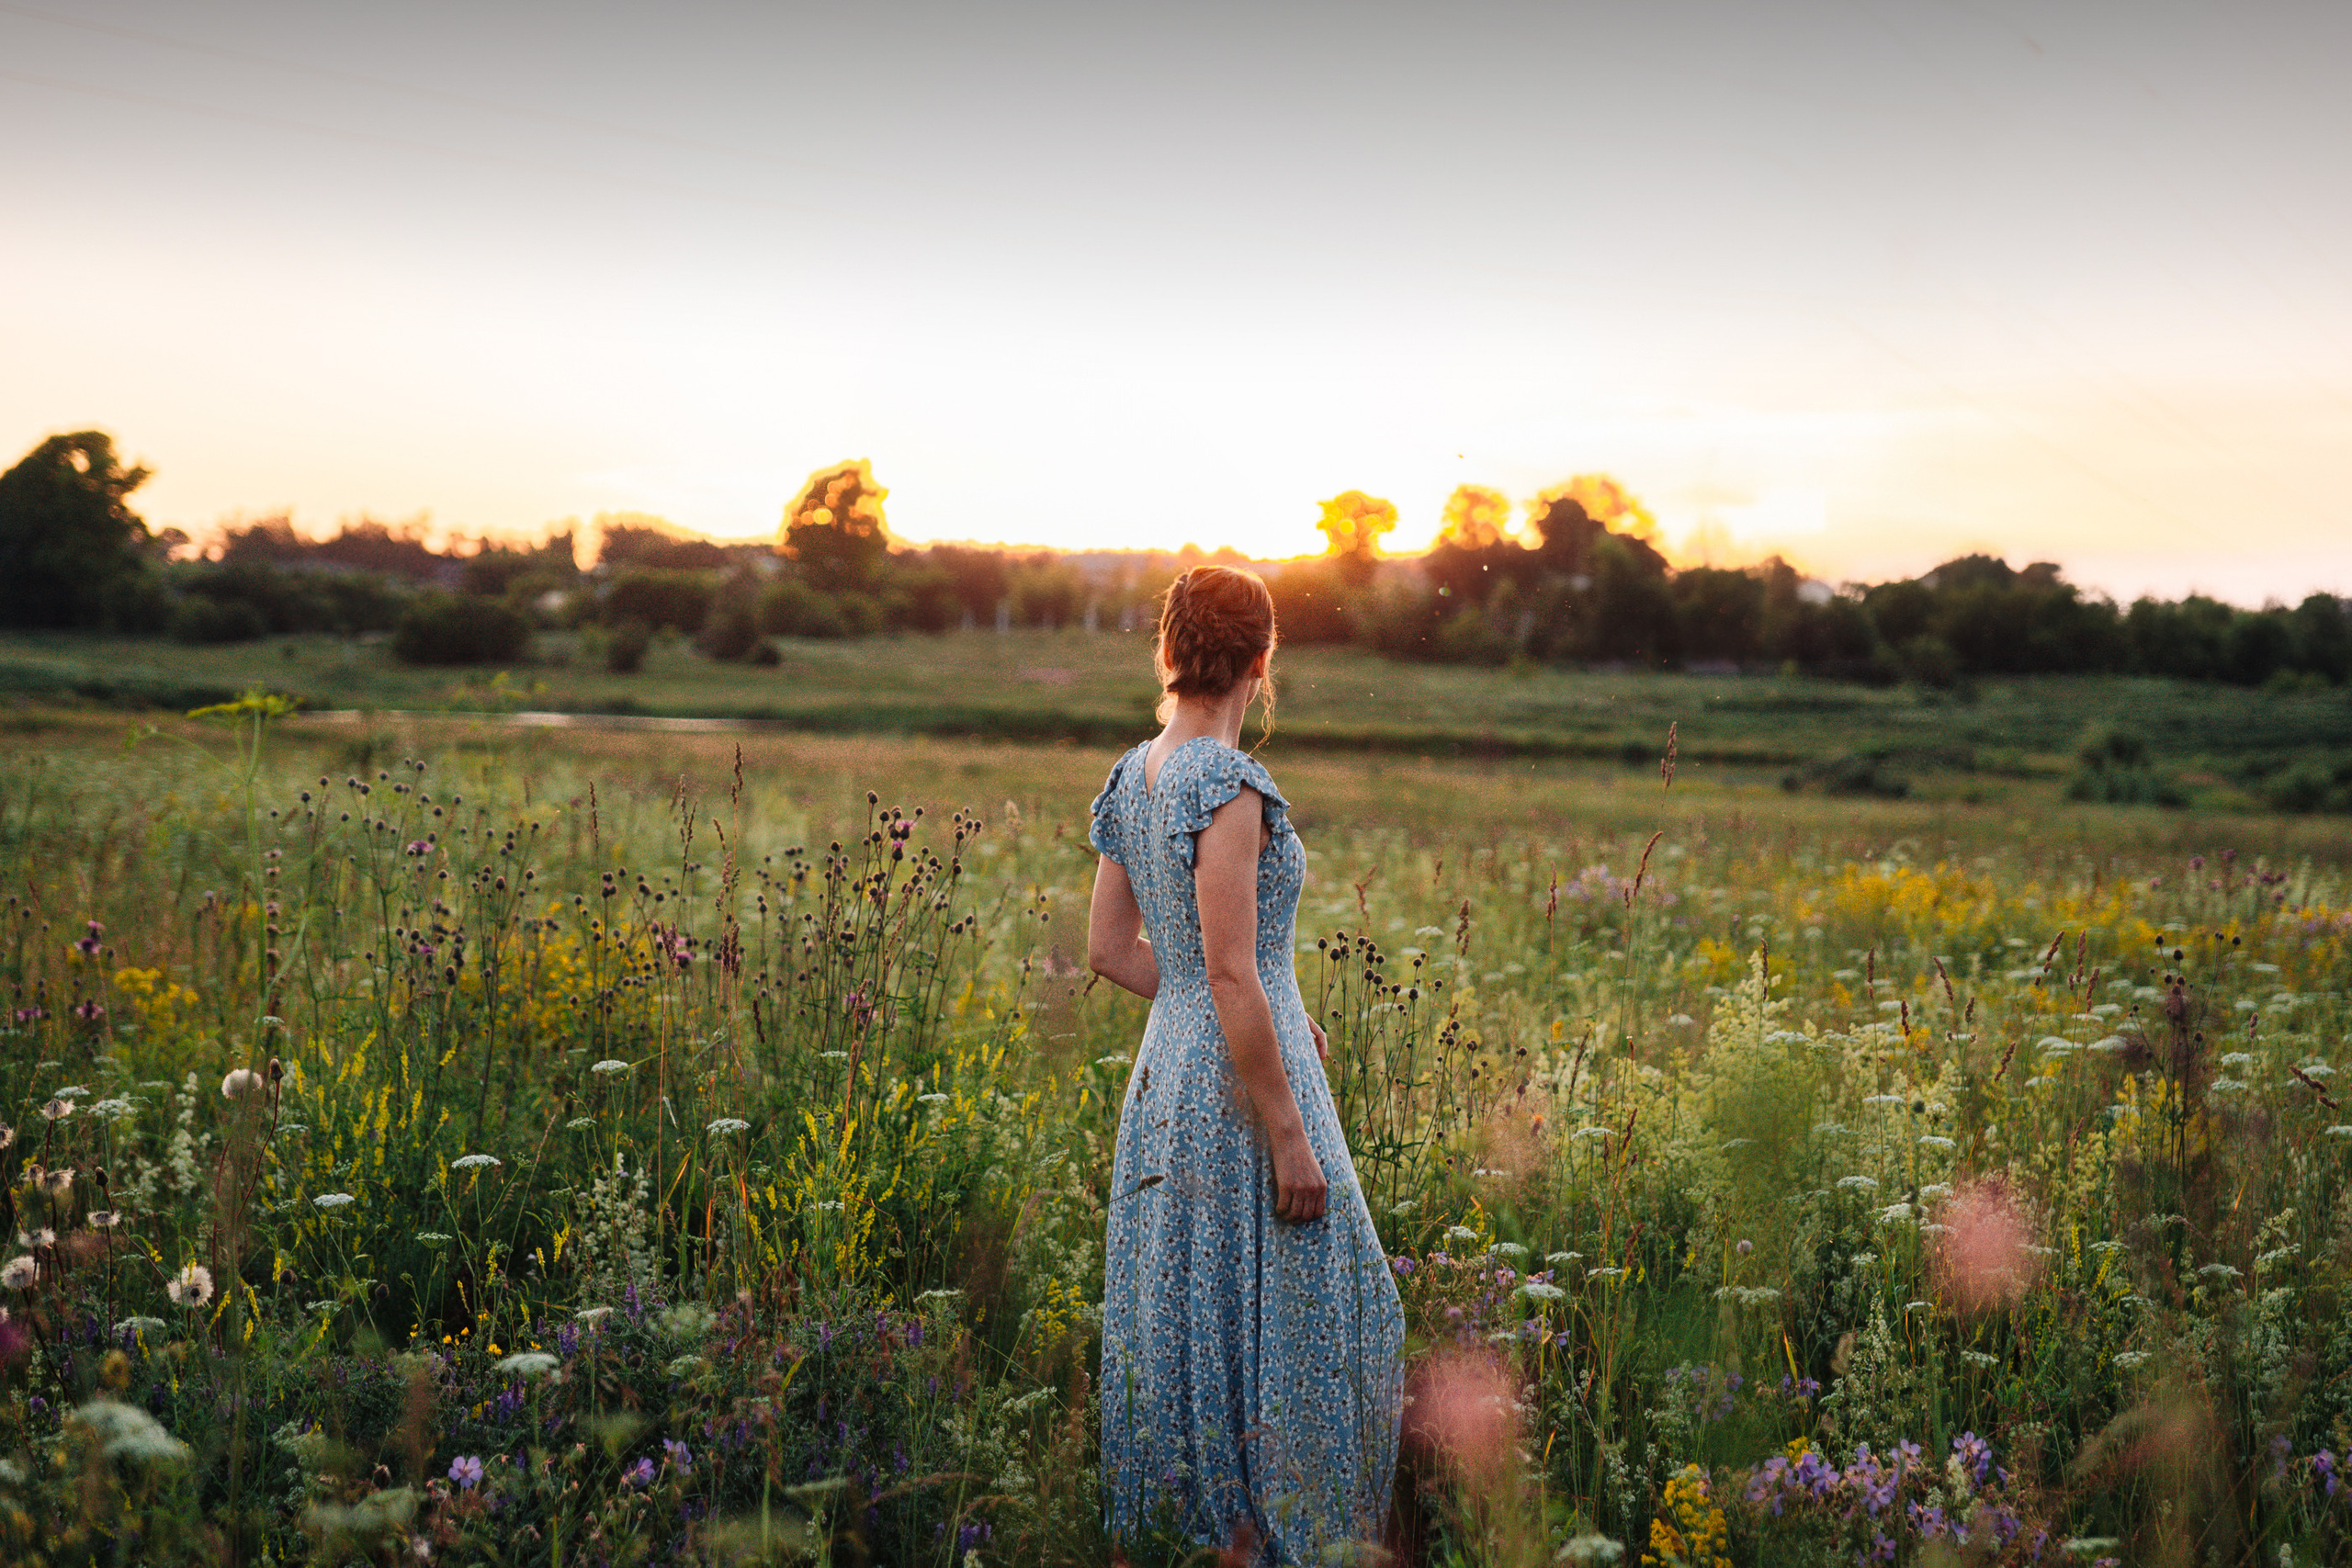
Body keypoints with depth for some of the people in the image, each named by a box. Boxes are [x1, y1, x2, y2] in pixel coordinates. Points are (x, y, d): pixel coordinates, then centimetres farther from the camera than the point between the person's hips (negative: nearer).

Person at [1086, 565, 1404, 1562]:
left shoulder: (1134, 775, 8)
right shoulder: (1224, 784, -18)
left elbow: (1110, 949, 13)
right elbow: (1231, 972, -21)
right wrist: (1291, 1135, -16)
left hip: (1165, 1071, 9)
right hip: (1240, 1089, -9)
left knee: (1188, 1316, 15)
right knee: (1270, 1321, 2)